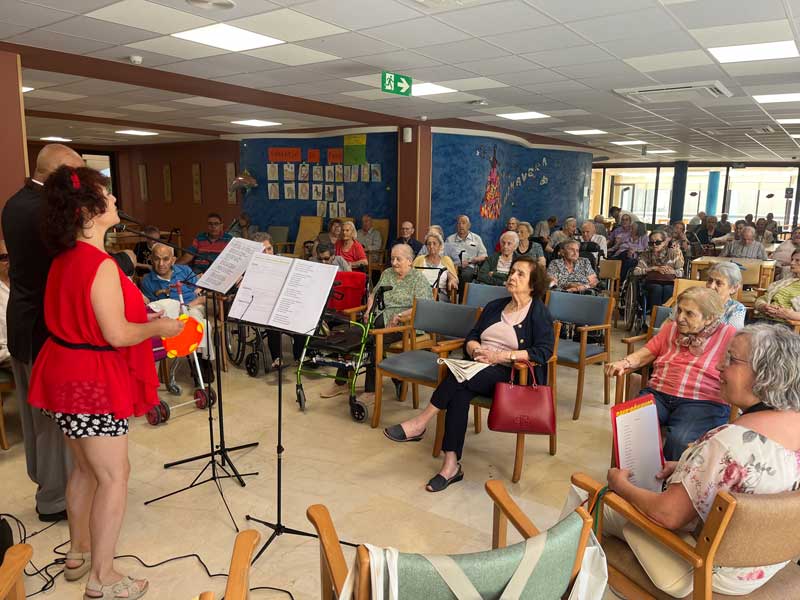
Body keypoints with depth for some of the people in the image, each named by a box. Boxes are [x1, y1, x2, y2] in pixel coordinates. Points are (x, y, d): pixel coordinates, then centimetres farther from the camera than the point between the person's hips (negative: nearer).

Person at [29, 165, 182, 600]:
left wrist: (142, 315, 18)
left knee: (86, 468, 22)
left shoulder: (65, 258, 7)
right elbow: (117, 334, -23)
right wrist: (159, 327, -8)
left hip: (67, 376, 10)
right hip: (92, 383, -10)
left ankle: (78, 552, 38)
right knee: (114, 477, 2)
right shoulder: (101, 266, -23)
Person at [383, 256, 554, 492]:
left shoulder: (539, 313, 1)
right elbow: (471, 336, 18)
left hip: (511, 375, -5)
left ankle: (420, 423, -23)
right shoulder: (494, 306, 21)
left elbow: (544, 351, -11)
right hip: (479, 367, 5)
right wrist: (475, 350, -7)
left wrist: (500, 356, -18)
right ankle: (451, 465, -30)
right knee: (460, 392, -30)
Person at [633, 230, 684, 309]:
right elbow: (636, 272, -7)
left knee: (668, 289, -34)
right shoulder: (646, 255, 6)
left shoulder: (673, 253, 6)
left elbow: (681, 273, 3)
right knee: (657, 288, -34)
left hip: (670, 283, 0)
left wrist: (670, 271, -17)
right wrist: (654, 268, -13)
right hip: (652, 282, 0)